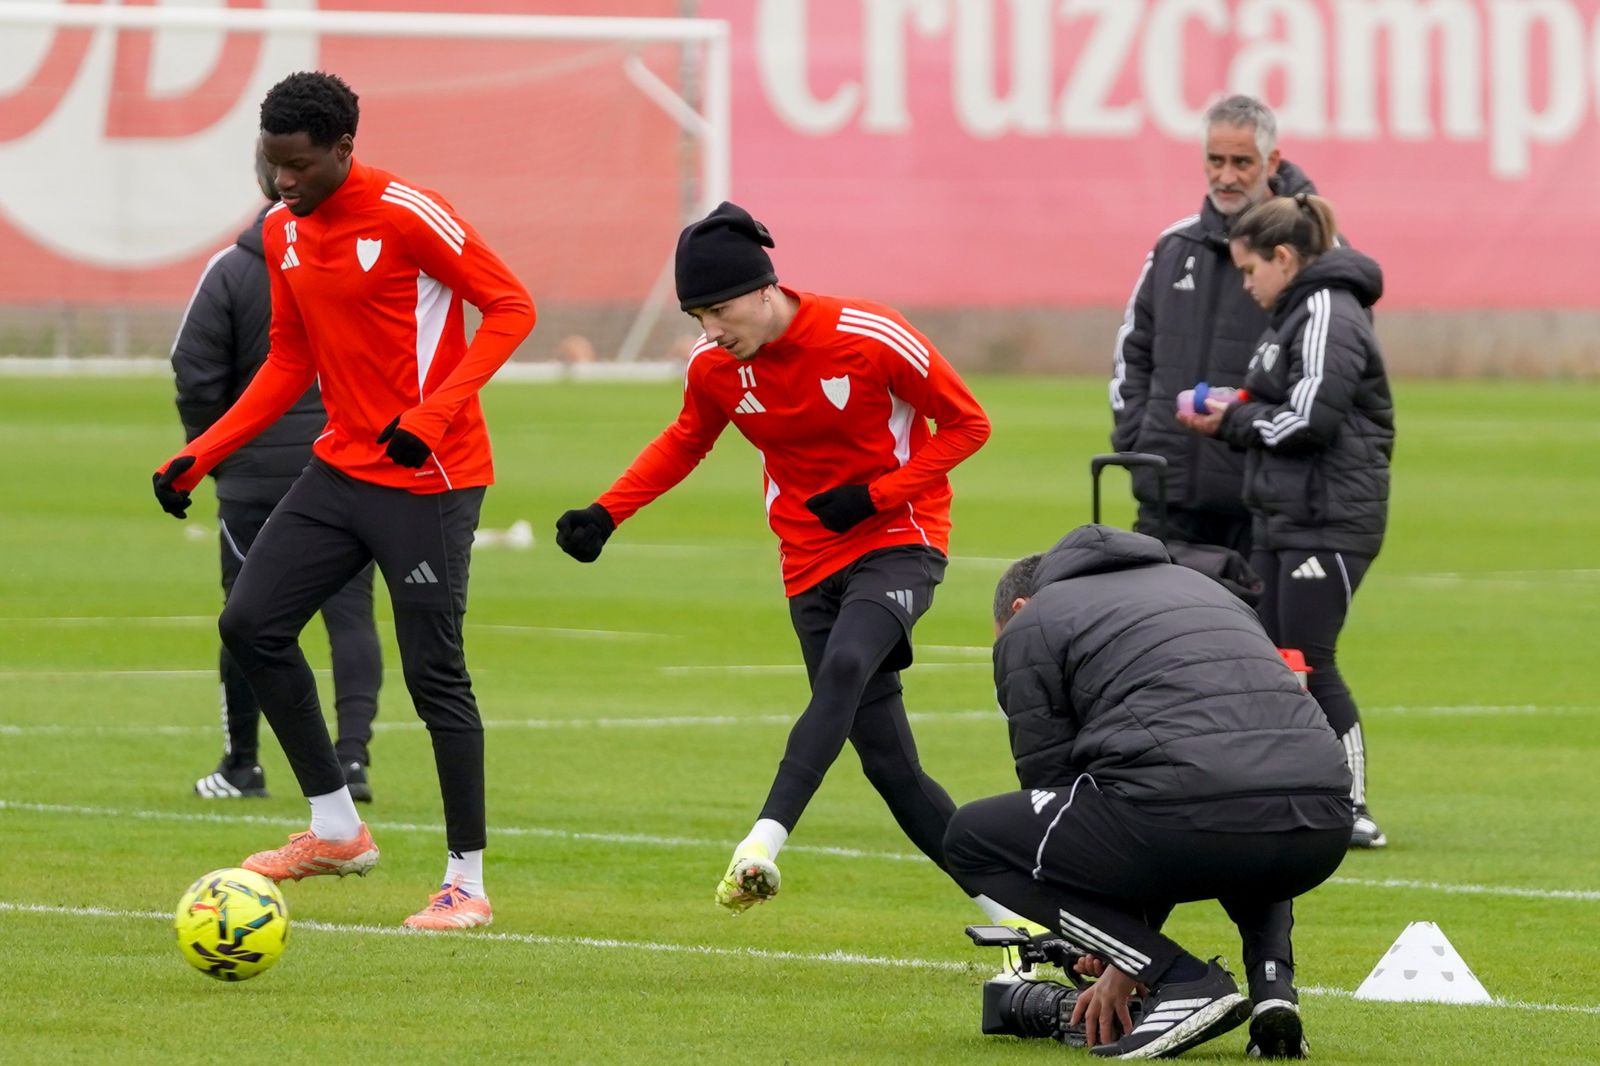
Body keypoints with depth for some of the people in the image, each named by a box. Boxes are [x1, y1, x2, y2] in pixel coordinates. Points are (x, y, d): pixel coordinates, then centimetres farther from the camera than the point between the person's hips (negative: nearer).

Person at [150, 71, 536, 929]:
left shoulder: (405, 215, -16)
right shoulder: (282, 232, 7)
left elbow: (510, 307, -15)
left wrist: (435, 411, -26)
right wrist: (203, 455, 8)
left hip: (428, 479, -8)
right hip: (343, 466, 8)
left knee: (434, 673, -6)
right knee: (251, 624, 3)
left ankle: (467, 882, 3)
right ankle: (336, 831, 14)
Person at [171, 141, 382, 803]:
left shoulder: (231, 271, -5)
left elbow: (196, 375, -5)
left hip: (255, 475, -1)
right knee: (351, 615, 2)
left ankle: (241, 764, 17)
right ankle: (353, 754, -11)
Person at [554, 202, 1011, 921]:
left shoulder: (869, 337, -18)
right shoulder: (713, 367, -4)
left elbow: (967, 424, -7)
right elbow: (684, 443, 17)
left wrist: (874, 495, -17)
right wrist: (604, 515, 3)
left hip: (900, 542, -5)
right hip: (813, 561, 5)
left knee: (844, 669, -34)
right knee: (886, 761, -2)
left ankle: (765, 841, -42)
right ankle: (1003, 903, 7)